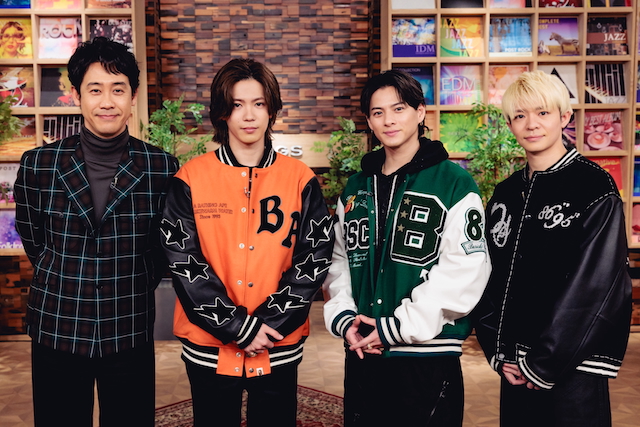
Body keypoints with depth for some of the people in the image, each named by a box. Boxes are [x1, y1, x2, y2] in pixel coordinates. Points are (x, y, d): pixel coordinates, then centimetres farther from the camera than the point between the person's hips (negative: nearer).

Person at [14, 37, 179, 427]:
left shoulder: (163, 168, -6)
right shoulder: (38, 164, -4)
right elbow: (32, 239, 8)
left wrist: (135, 290, 5)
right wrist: (68, 285, 9)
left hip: (130, 334, 0)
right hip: (56, 332, 1)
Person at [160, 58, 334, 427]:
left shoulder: (300, 179, -1)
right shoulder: (190, 179, -3)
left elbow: (315, 259, -4)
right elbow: (183, 263, -8)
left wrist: (268, 324, -12)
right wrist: (239, 328, -13)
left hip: (279, 348, 1)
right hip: (209, 346, 0)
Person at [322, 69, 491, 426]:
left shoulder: (454, 183, -7)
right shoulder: (355, 189, 11)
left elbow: (465, 272, -14)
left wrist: (398, 327, -14)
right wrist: (343, 316, -2)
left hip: (428, 356, -5)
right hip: (361, 355, 5)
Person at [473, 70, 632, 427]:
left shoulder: (596, 189, -9)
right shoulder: (506, 195, 9)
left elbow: (595, 287, -15)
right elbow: (490, 278, 8)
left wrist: (543, 364, -15)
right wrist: (499, 353, -3)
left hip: (572, 368, -5)